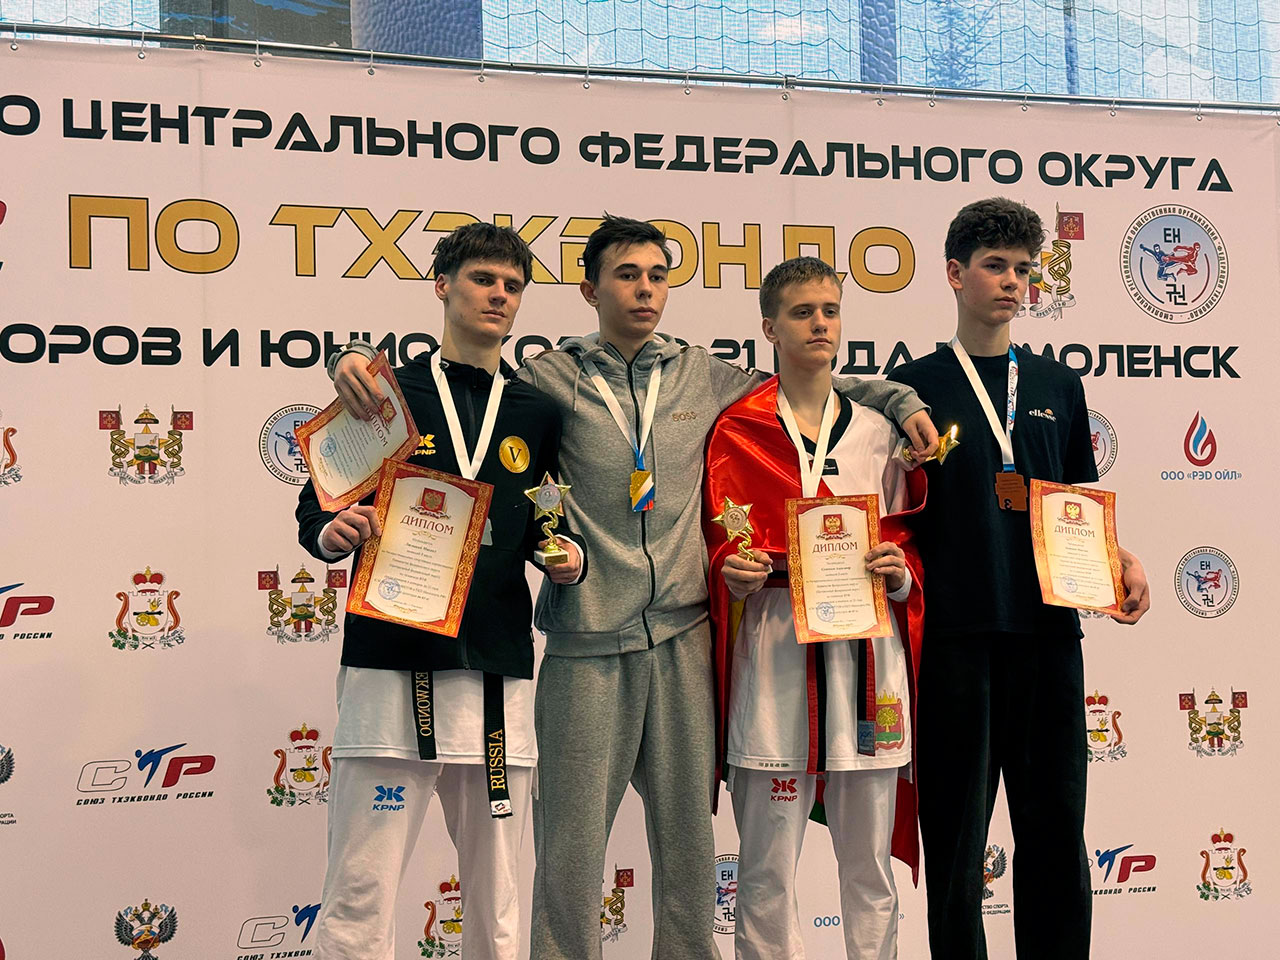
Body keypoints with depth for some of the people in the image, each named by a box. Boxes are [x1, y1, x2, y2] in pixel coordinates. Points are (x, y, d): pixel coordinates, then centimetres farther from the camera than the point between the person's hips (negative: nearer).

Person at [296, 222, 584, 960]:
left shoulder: (538, 414, 14)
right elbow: (316, 509, 7)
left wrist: (569, 555, -3)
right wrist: (334, 532, -15)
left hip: (498, 675, 3)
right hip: (391, 666, -2)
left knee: (498, 898, 9)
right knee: (361, 893, -2)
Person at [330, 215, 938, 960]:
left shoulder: (703, 376, 11)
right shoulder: (551, 380, 3)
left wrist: (902, 401, 13)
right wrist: (365, 367, -10)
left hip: (684, 635, 3)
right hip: (588, 643, -2)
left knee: (689, 833, 10)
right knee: (572, 842, 1)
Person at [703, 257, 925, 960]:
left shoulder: (877, 432, 14)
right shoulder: (735, 432, 7)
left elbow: (902, 539, 16)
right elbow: (719, 546, 8)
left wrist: (899, 574, -5)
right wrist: (734, 575, -13)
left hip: (865, 645, 3)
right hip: (772, 646, -2)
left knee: (869, 863, 9)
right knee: (766, 868, 0)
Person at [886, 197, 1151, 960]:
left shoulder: (1058, 386, 14)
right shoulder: (915, 388, 4)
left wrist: (1124, 560, 0)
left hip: (1048, 626, 3)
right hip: (956, 632, -3)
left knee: (1056, 819, 8)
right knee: (957, 826, 4)